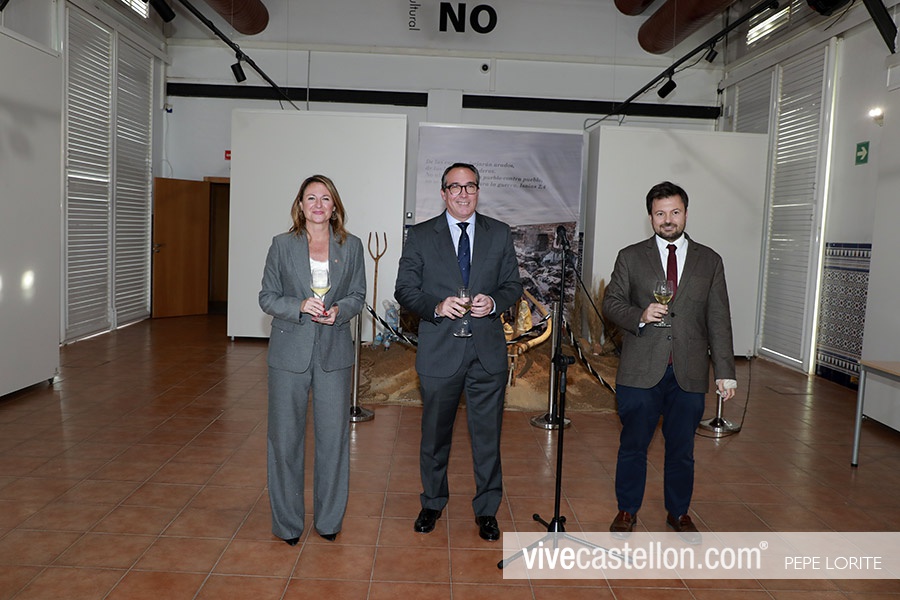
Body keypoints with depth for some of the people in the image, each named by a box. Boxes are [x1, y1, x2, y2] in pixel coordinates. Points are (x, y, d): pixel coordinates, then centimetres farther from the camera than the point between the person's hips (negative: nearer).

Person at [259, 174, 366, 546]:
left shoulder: (351, 246, 6)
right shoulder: (282, 245, 2)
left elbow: (358, 296, 8)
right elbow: (267, 298, 2)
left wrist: (339, 310, -13)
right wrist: (301, 306, -16)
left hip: (333, 352, 1)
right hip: (290, 351, -1)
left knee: (334, 436, 5)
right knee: (285, 436, 6)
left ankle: (329, 519, 23)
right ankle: (287, 521, 22)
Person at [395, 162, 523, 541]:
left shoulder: (499, 234, 7)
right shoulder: (420, 236, 3)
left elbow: (513, 285, 8)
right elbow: (405, 289, 0)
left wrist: (494, 302, -13)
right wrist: (436, 307, -18)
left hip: (487, 351, 1)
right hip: (439, 351, 0)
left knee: (487, 436, 8)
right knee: (435, 434, 15)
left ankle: (487, 510, 27)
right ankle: (433, 503, 36)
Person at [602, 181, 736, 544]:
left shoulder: (709, 261, 8)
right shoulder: (630, 257, 5)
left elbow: (719, 320, 5)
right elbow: (611, 303, 4)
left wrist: (725, 372, 0)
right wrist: (640, 316, -17)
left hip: (689, 373, 1)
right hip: (640, 372, -1)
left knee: (682, 448, 12)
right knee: (633, 445, 8)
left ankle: (678, 513, 31)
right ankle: (627, 512, 26)